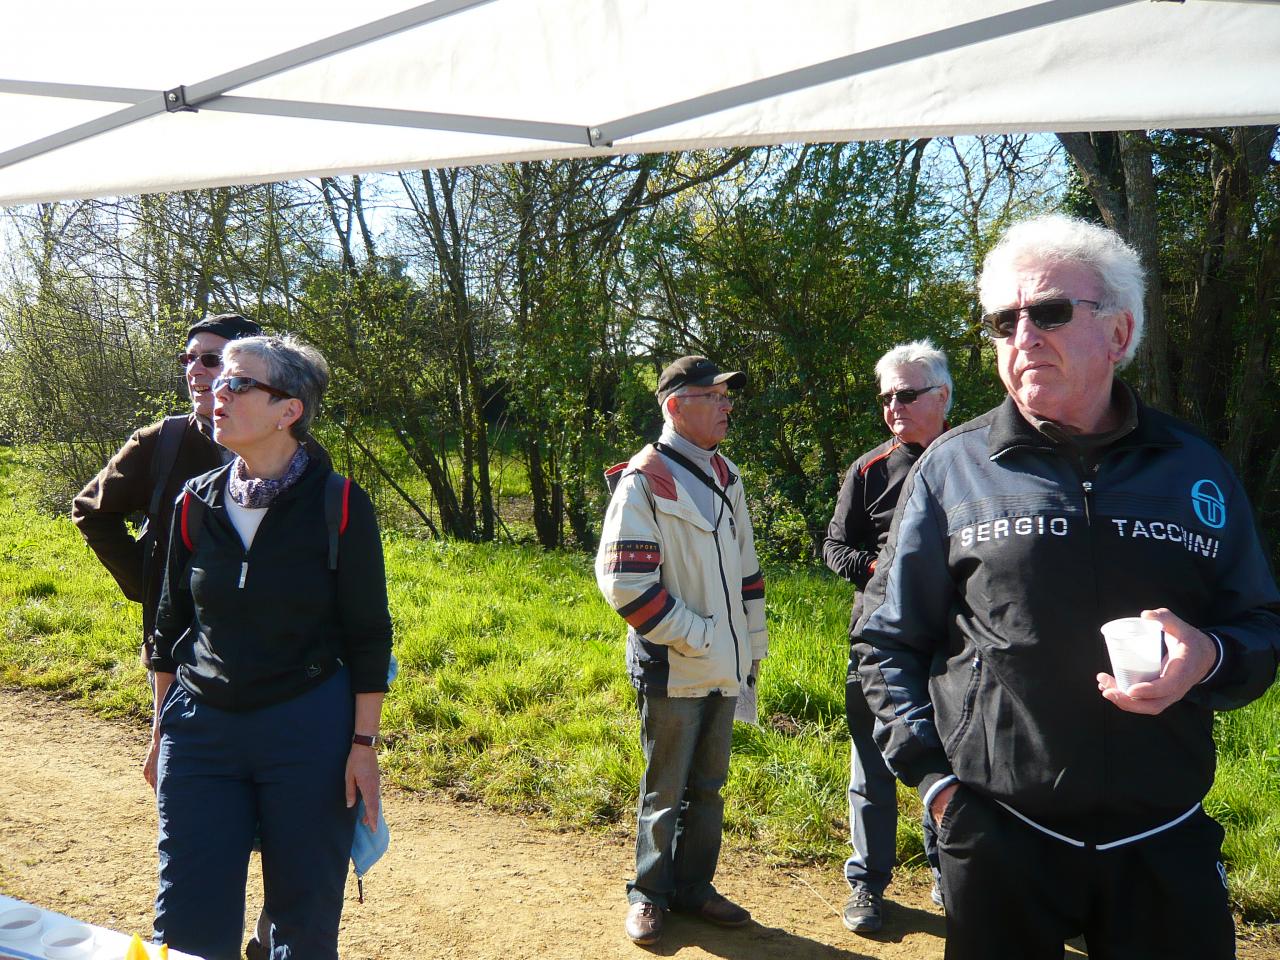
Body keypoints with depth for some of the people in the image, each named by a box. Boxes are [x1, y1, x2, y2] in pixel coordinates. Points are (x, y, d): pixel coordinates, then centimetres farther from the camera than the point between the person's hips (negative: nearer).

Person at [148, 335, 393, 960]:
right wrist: (161, 728, 13)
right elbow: (169, 628, 12)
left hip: (309, 728, -3)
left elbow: (368, 638, -6)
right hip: (201, 730, 3)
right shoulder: (197, 503, 2)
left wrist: (363, 744, -7)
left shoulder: (338, 507, -9)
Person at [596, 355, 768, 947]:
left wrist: (753, 645, 15)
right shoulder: (644, 480, -13)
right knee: (665, 789, 8)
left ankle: (695, 887, 32)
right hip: (673, 669, -7)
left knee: (708, 785, 17)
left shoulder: (725, 474, 11)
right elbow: (622, 580, -19)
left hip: (724, 668, 7)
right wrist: (694, 636, -16)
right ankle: (649, 894, 26)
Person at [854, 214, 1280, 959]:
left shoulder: (1196, 471, 5)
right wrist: (932, 774, -5)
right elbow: (888, 640, 5)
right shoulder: (952, 468, 0)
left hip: (1167, 843, 2)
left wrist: (1210, 657, -11)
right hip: (998, 839, -1)